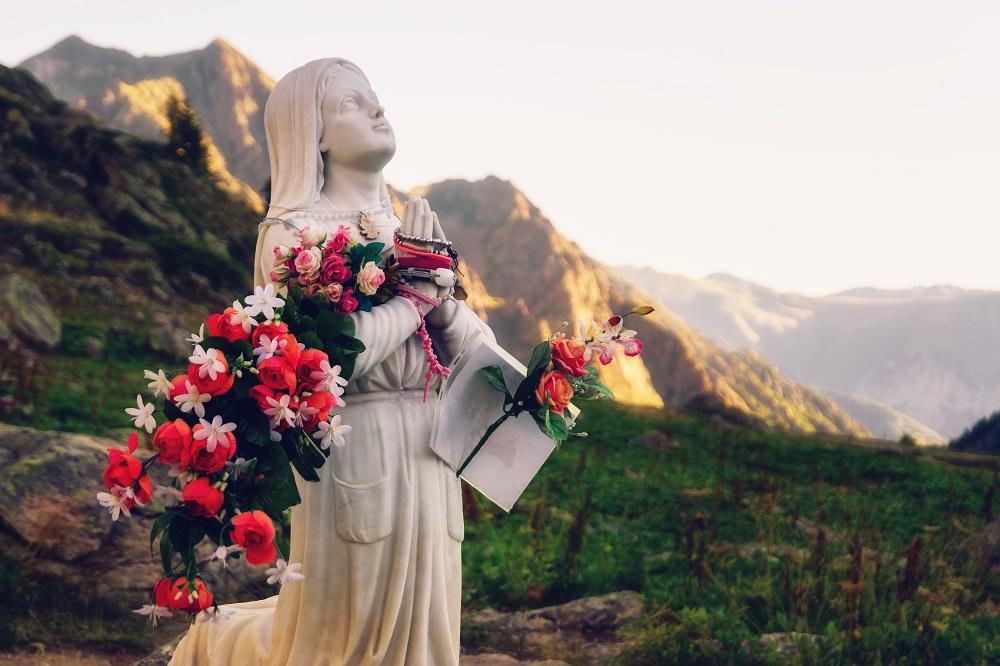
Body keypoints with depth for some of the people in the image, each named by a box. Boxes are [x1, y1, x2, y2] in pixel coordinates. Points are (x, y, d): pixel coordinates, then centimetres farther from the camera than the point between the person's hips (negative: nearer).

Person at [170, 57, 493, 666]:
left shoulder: (409, 228, 14)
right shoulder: (293, 232, -8)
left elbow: (481, 349, 11)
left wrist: (442, 300, -9)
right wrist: (419, 292, -9)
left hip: (428, 457, 7)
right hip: (356, 452, -7)